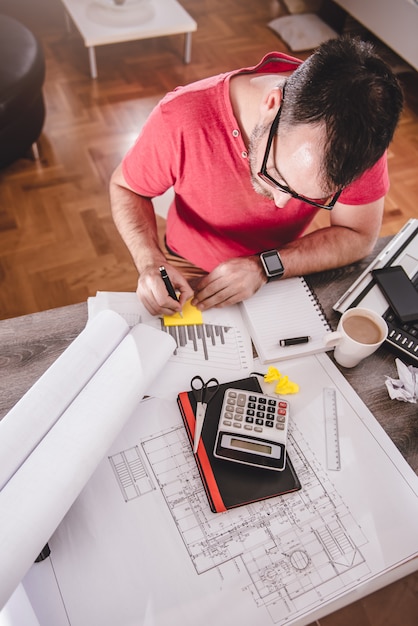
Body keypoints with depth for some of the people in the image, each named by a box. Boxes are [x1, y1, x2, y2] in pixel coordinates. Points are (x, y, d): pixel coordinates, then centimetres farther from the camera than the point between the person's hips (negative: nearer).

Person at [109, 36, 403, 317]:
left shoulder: (362, 128, -26)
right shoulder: (180, 120, -30)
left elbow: (359, 236, -16)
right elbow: (126, 187, -12)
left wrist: (265, 266, -29)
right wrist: (150, 262, -29)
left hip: (283, 274, 2)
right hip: (189, 271, -1)